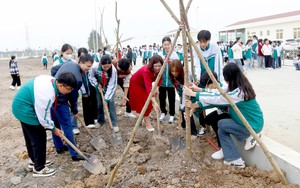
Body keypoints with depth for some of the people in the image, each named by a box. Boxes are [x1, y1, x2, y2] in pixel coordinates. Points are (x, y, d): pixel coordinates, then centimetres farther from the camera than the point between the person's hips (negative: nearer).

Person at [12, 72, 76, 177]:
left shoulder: (51, 80, -6)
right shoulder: (47, 94, -34)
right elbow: (43, 116, -23)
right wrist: (53, 129, -8)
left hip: (21, 105, 10)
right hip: (25, 111, -10)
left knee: (30, 136, 23)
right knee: (39, 139, 0)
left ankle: (35, 161, 41)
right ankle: (39, 168, 16)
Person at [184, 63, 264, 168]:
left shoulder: (240, 92, -28)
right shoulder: (233, 88, -2)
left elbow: (217, 99, -29)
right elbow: (217, 97, -5)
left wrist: (193, 94, -24)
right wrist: (195, 105, -14)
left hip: (253, 124, -8)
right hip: (244, 120, 8)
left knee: (222, 124, -12)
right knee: (222, 130, -1)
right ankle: (235, 159, 6)